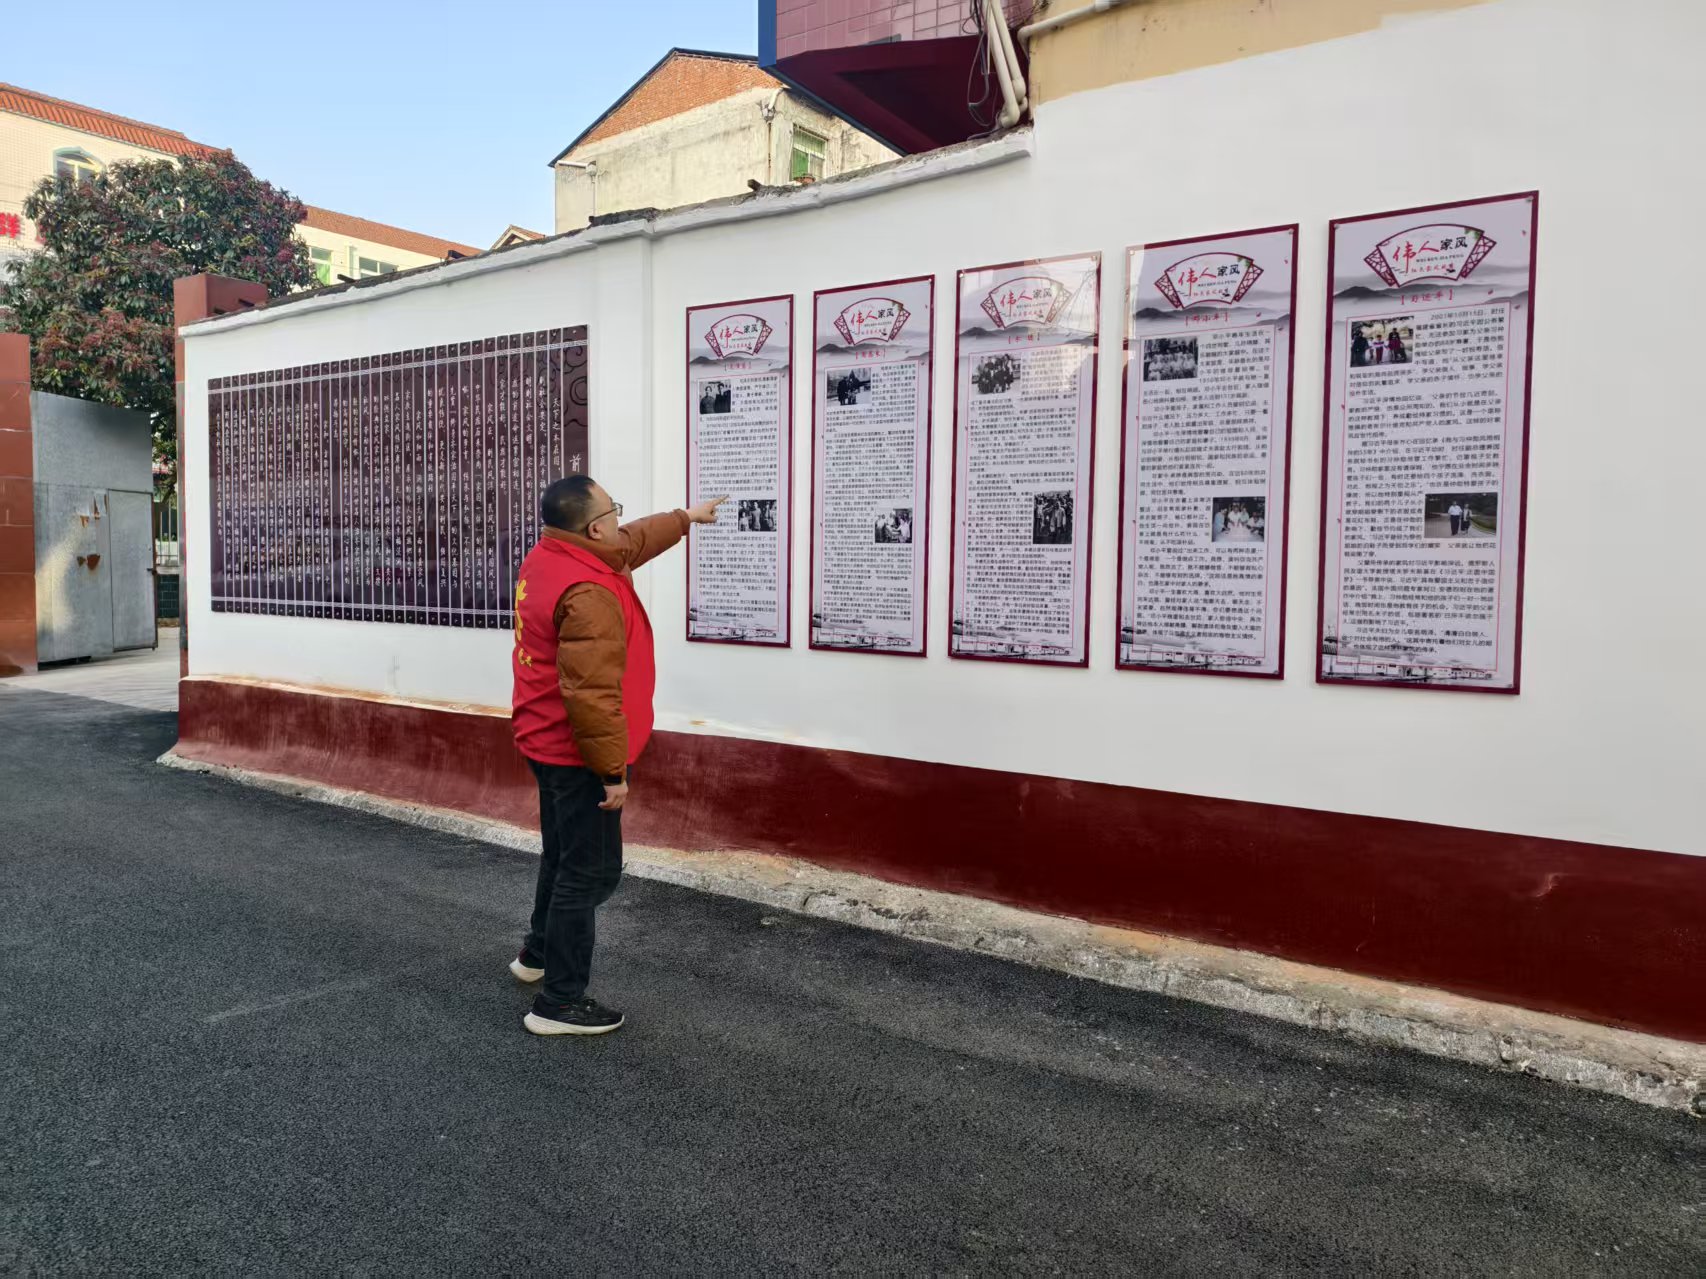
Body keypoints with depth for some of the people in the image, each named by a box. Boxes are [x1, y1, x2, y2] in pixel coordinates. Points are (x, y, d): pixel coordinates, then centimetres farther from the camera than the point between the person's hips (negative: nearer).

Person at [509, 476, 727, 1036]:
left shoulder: (548, 559, 4)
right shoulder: (587, 595, -27)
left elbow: (629, 545, 22)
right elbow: (589, 694, -31)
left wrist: (686, 517, 32)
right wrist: (612, 771, -23)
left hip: (548, 743, 10)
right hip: (576, 753, -10)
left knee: (563, 854, 26)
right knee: (592, 870, 0)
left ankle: (538, 956, 45)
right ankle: (558, 1003, 9)